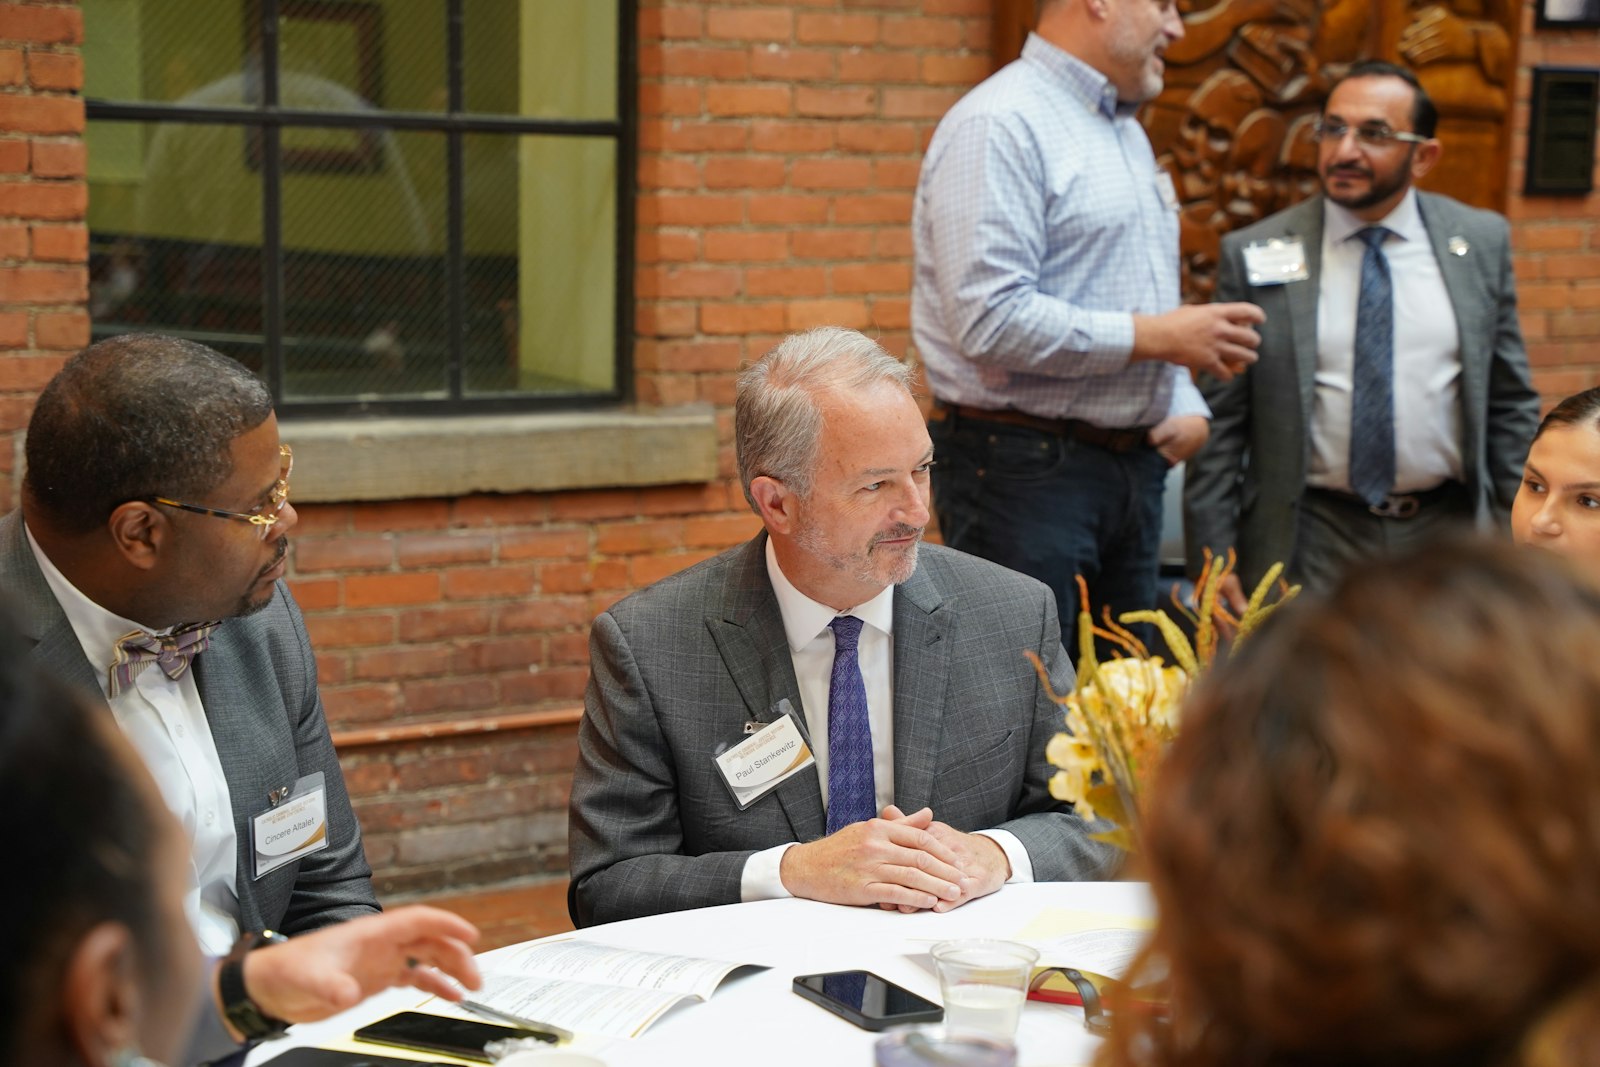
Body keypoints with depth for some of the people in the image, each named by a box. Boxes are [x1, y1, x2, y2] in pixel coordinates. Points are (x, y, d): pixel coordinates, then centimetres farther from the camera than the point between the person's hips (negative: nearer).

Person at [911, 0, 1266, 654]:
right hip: (1023, 470, -9)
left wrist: (1184, 404, 6)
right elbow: (990, 319, -23)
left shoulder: (1127, 132, 17)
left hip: (1134, 465, 9)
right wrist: (1158, 336, -17)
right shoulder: (1000, 126, -13)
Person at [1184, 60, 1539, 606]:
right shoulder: (1253, 254, -1)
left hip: (1446, 540, 2)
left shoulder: (1482, 242, 6)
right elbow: (1219, 422, -1)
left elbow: (1510, 404, 10)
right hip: (1308, 545, -1)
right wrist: (1212, 559, -6)